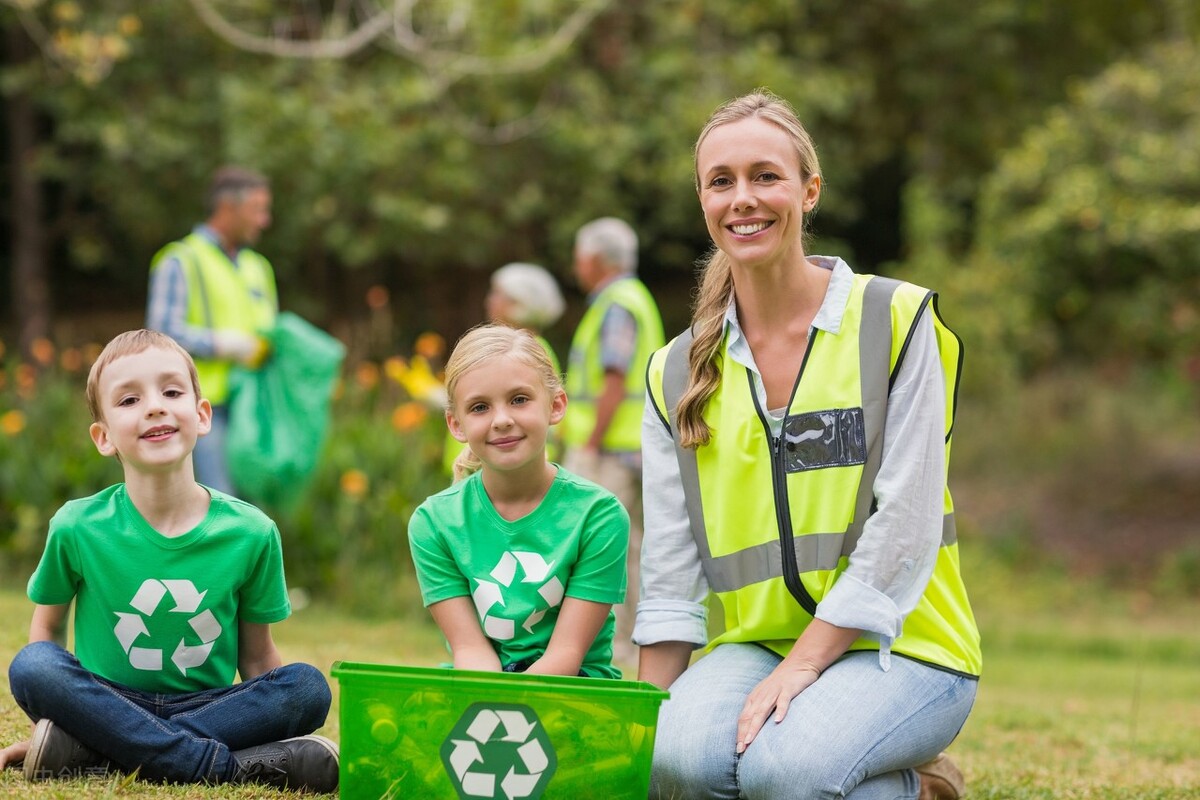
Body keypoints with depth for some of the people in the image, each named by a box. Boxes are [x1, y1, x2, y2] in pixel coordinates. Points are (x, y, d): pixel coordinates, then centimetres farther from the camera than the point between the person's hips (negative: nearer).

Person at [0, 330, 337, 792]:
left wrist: (278, 722, -9)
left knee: (309, 687, -24)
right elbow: (48, 628, 7)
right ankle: (233, 767, -33)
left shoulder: (250, 533, -4)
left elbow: (256, 656, 5)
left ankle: (92, 754, -30)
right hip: (108, 703, -1)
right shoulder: (77, 528, -6)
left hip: (209, 707, 1)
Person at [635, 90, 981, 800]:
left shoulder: (897, 321, -2)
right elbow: (669, 578, 7)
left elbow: (905, 529, -9)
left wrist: (800, 668, -16)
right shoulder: (678, 375, 9)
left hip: (901, 643, -3)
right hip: (754, 645, 3)